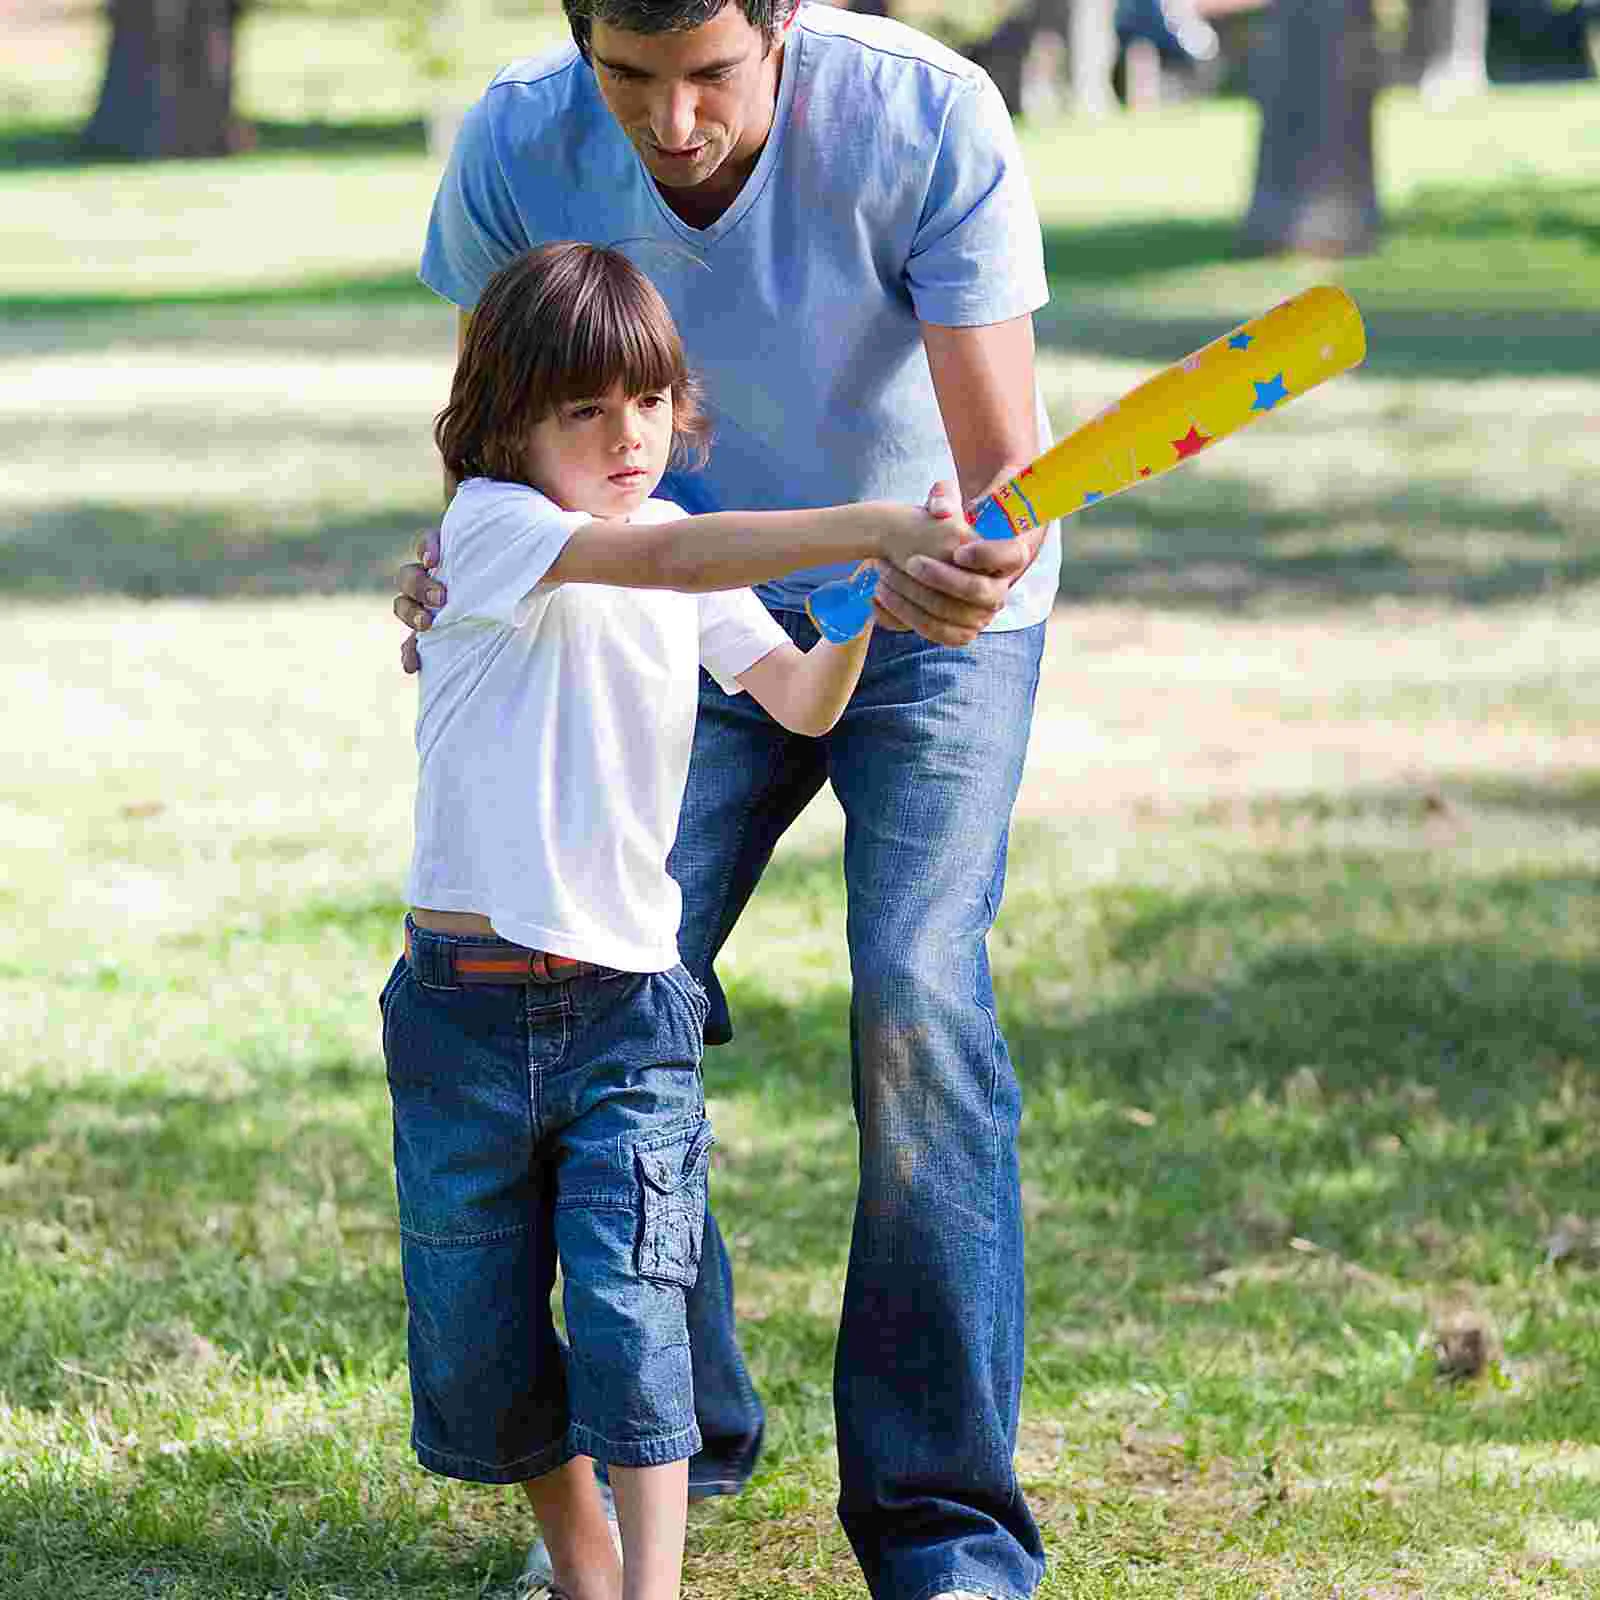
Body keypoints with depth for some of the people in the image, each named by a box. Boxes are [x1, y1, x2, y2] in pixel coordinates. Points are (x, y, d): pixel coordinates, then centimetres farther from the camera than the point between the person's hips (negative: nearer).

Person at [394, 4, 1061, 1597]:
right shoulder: (514, 148, -21)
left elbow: (1007, 467, -30)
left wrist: (974, 568, -53)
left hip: (935, 614, -3)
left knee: (915, 995, -20)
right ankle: (670, 1435, 14)